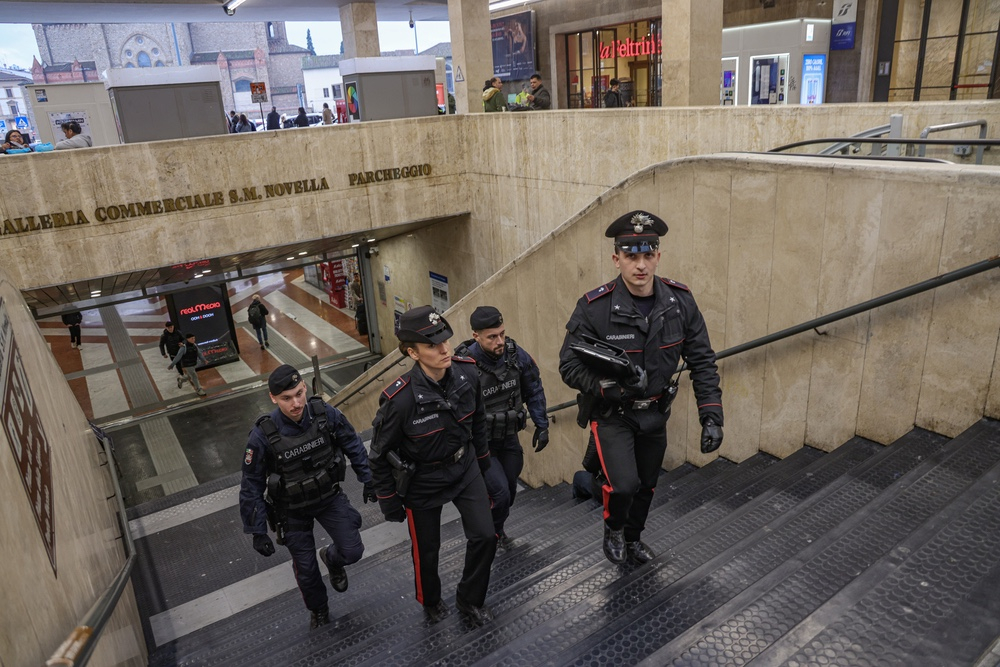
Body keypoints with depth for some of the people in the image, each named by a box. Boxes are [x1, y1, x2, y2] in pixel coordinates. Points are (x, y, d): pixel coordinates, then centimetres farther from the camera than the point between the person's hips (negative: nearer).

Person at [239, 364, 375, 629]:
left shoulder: (325, 413, -22)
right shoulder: (263, 436, -28)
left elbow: (353, 445, -4)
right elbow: (252, 487, -16)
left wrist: (368, 480, 1)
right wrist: (257, 532, -11)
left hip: (329, 496, 2)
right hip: (293, 510, -1)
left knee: (352, 551, -4)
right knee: (305, 567, 12)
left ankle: (331, 558, 34)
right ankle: (318, 610, 44)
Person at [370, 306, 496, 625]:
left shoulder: (467, 373, -19)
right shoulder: (399, 399, -32)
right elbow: (380, 455, -16)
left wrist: (482, 459, 13)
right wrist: (389, 503, -6)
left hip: (464, 467, 4)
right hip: (422, 480, -3)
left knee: (485, 536, 1)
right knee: (426, 550, 16)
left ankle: (470, 599, 31)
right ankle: (431, 601, 49)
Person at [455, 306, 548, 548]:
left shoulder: (515, 354, -13)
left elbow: (534, 389, 3)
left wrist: (542, 425, 3)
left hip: (509, 438, 5)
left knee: (509, 491, 15)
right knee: (499, 493, -11)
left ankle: (497, 529, 45)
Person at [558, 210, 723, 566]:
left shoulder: (680, 301, -13)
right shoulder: (594, 307, -23)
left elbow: (702, 361, -6)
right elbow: (569, 365, -19)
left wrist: (712, 416, -11)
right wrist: (611, 387, -33)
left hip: (655, 413, 4)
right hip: (611, 415, -4)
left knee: (646, 485, 20)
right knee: (624, 484, -19)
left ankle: (633, 537, 50)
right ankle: (613, 528, 17)